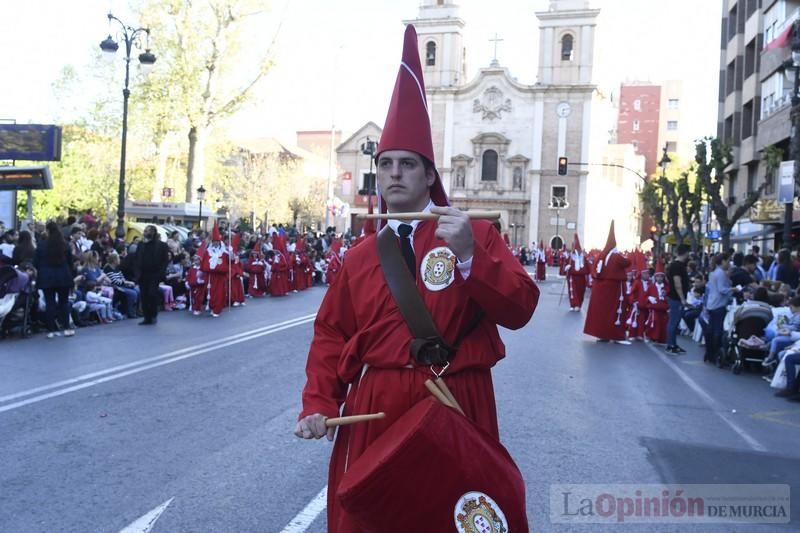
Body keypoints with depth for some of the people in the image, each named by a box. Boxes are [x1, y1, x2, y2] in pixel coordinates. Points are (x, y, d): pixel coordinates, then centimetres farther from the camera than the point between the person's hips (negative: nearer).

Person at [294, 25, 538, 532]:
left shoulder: (476, 234, -1)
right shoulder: (359, 257, 7)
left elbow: (520, 311, -11)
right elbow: (331, 335, 7)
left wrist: (469, 256, -23)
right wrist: (319, 404, -5)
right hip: (373, 409, 3)